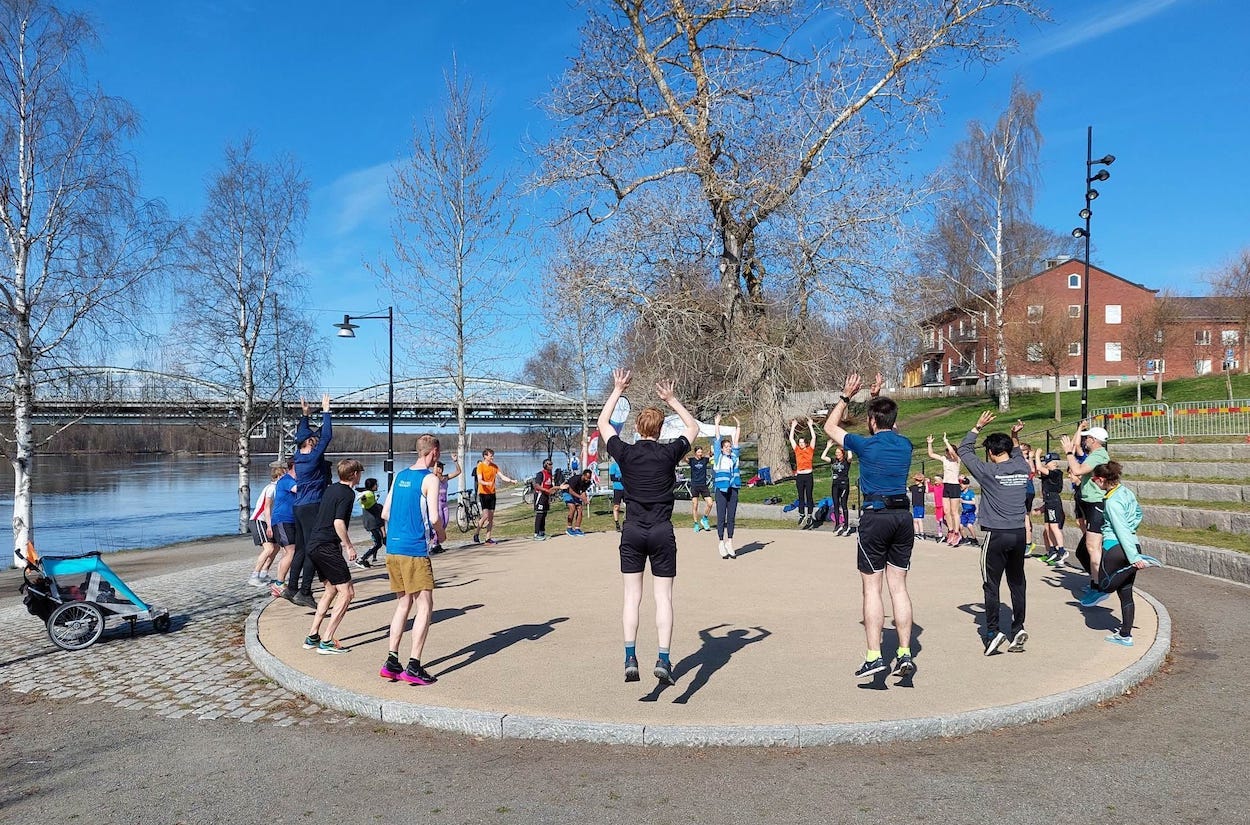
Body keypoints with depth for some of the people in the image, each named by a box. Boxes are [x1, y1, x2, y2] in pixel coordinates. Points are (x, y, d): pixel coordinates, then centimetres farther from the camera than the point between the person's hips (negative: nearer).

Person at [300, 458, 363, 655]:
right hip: (327, 548, -9)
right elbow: (339, 522, -21)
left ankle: (312, 637, 20)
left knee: (331, 590, 20)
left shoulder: (330, 489, 16)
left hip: (313, 545, 9)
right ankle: (327, 641, -9)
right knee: (346, 592, -6)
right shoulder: (347, 493, -11)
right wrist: (349, 546, -12)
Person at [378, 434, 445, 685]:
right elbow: (434, 517, -16)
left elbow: (385, 513, 15)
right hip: (415, 550, -7)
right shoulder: (430, 479, -9)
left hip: (392, 549, 7)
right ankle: (413, 667, -6)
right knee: (424, 606, -1)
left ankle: (391, 662, 14)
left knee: (403, 603, 16)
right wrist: (441, 534, 3)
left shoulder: (400, 476, 13)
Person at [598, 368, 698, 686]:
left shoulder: (625, 454, -3)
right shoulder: (668, 454, -4)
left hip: (632, 532, 1)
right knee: (663, 597, 4)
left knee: (632, 596, 6)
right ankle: (663, 660, -3)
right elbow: (693, 428, 15)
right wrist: (671, 400, 15)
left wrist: (617, 390, 18)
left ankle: (630, 658, 0)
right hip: (662, 532, -1)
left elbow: (603, 423, 14)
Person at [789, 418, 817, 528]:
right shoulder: (797, 450, 8)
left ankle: (809, 516, 8)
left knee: (809, 497, 3)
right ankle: (802, 516, 13)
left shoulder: (810, 449, 3)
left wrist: (810, 425, -3)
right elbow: (791, 438, 7)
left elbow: (813, 437, -5)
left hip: (808, 476, -2)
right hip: (799, 476, 2)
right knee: (801, 497, 8)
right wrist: (793, 426, 7)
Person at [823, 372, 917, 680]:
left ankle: (874, 656, -1)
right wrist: (877, 397, 33)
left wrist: (846, 396, 15)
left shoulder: (866, 445, -7)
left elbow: (830, 427, 9)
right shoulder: (905, 445, 7)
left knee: (872, 589, 1)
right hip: (903, 516, 5)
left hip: (875, 517, -5)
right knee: (899, 587, 9)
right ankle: (905, 654, 10)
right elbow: (889, 429, 32)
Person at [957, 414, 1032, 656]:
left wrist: (978, 426, 4)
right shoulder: (1023, 469, 5)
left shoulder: (989, 471, -9)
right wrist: (1015, 437, 25)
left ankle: (993, 631, -4)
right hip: (1019, 534, 5)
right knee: (1017, 583, 12)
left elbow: (963, 450, 1)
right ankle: (1018, 628, 12)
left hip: (996, 535, -5)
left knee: (991, 585, 0)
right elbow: (1018, 456, 30)